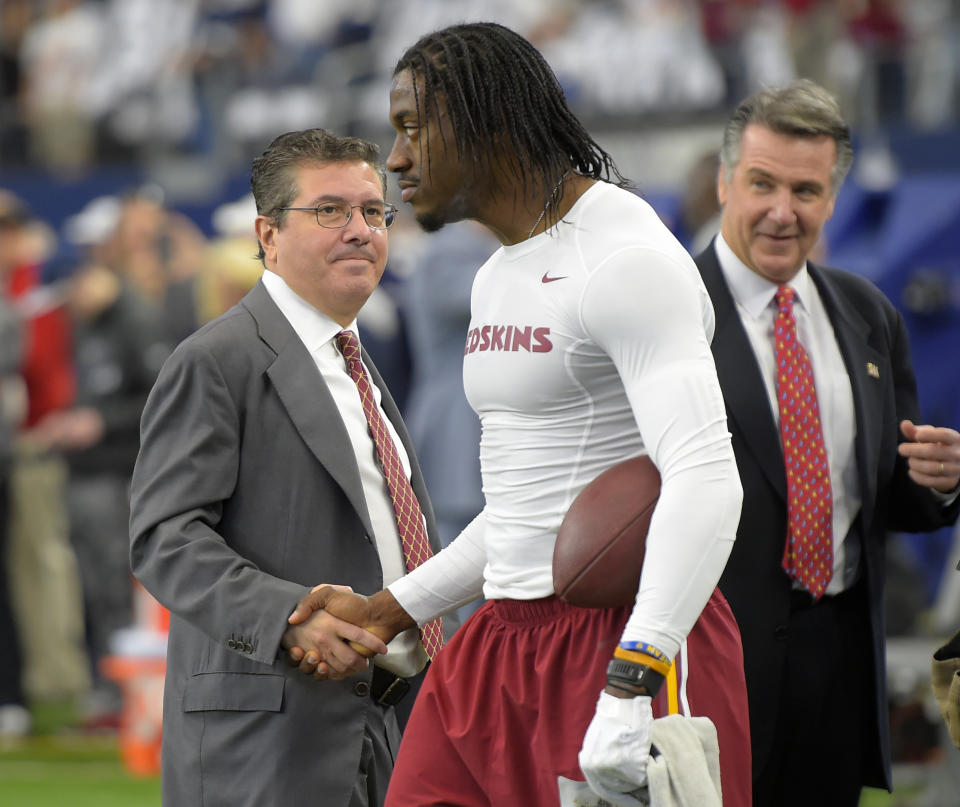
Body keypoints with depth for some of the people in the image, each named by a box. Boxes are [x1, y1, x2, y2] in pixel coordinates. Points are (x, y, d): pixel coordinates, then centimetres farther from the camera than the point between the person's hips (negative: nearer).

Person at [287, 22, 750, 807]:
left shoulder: (626, 261, -15)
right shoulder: (500, 277, 18)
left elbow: (705, 483, -25)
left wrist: (631, 689, -34)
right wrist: (384, 613, 22)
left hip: (630, 644, -9)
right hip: (502, 652, 9)